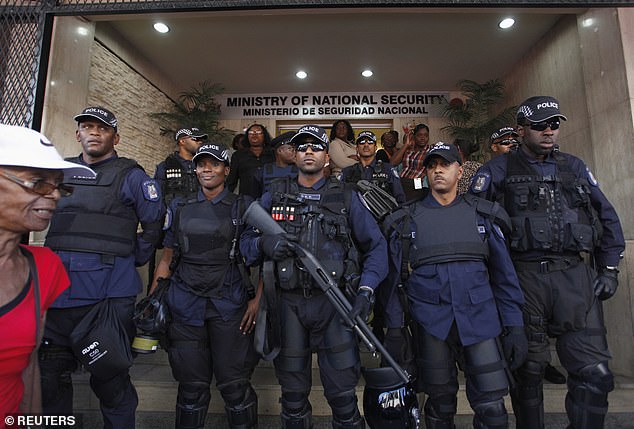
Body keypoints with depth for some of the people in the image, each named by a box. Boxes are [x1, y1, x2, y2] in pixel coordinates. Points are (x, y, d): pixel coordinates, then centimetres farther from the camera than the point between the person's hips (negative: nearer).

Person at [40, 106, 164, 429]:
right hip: (56, 291, 5)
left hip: (109, 294, -5)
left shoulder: (131, 176, 0)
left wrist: (131, 260, 2)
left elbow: (154, 224, 1)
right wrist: (54, 260, 18)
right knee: (48, 376, 17)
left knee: (110, 381, 6)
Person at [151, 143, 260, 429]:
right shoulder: (180, 209, 11)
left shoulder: (243, 208, 2)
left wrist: (258, 299, -9)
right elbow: (167, 258, 13)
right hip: (185, 305, 3)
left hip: (228, 305, -2)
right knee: (191, 385, 12)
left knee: (234, 384, 3)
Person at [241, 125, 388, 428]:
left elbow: (375, 245, 5)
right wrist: (264, 245, -15)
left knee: (342, 394, 7)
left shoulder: (346, 198, 5)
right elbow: (246, 240, 8)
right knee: (293, 395, 17)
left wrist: (366, 290, -7)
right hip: (289, 303, 2)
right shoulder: (273, 197, 7)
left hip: (334, 303, -1)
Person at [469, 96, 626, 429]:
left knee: (595, 373, 0)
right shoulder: (498, 170, 2)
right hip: (524, 278, -3)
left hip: (574, 275, 4)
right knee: (528, 370, 8)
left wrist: (609, 269, 12)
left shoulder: (574, 167, 16)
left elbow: (607, 218, 20)